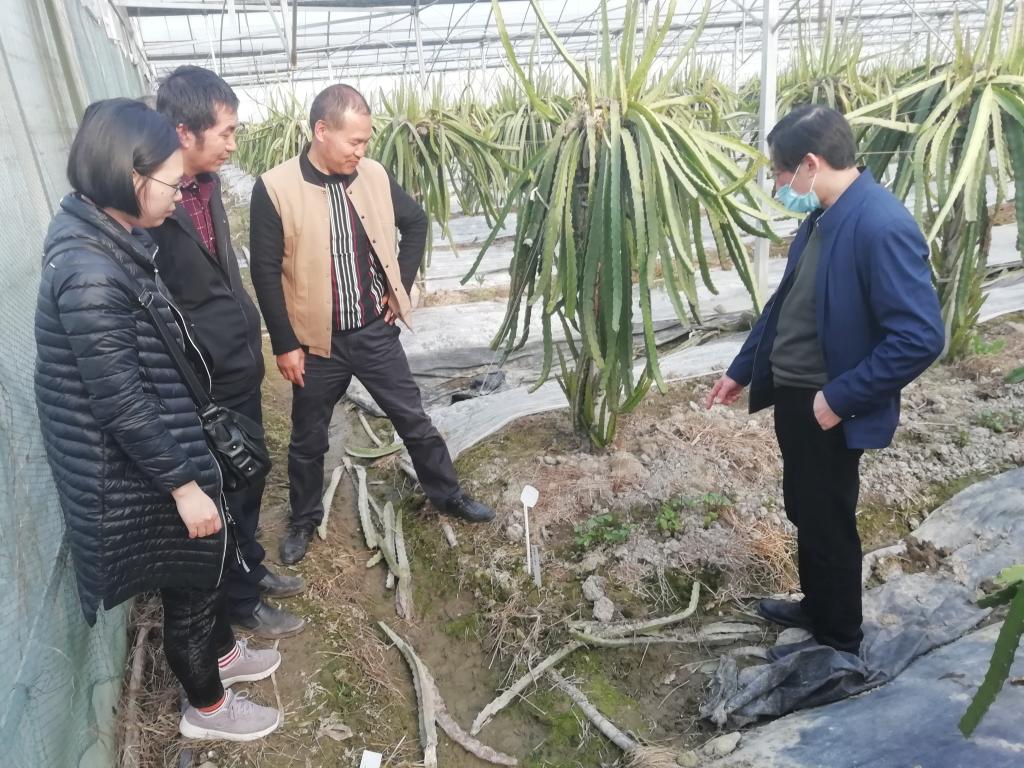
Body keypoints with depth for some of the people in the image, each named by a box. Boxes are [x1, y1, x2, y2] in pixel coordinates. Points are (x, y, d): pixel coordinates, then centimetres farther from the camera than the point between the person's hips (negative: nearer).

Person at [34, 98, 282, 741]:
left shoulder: (109, 239, 3)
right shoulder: (90, 273, -29)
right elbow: (119, 399, -26)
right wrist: (183, 484, -18)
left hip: (159, 446, 9)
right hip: (137, 470, -9)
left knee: (209, 556, 26)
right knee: (192, 579, 12)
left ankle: (223, 652, 51)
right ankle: (207, 707, 37)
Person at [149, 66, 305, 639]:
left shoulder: (206, 183, 3)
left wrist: (250, 337, 14)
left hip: (239, 372, 8)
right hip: (202, 387, -8)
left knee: (249, 479, 24)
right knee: (223, 495, 12)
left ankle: (251, 568, 47)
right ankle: (241, 602, 34)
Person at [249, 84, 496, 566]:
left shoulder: (374, 176, -3)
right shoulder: (274, 189, -14)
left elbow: (416, 222, 14)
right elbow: (266, 274, -12)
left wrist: (401, 283, 8)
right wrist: (285, 345, -11)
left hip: (375, 331, 3)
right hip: (316, 340, -2)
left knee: (414, 419, 14)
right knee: (308, 440, 15)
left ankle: (447, 495, 35)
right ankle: (304, 520, 39)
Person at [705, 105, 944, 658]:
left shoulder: (883, 226, -24)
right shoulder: (823, 216, 5)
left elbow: (921, 337, -26)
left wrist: (840, 397, -21)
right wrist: (741, 370, 17)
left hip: (828, 410, -8)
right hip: (792, 395, 8)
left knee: (828, 523, 10)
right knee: (805, 512, 23)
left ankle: (839, 642, 33)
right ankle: (816, 607, 46)